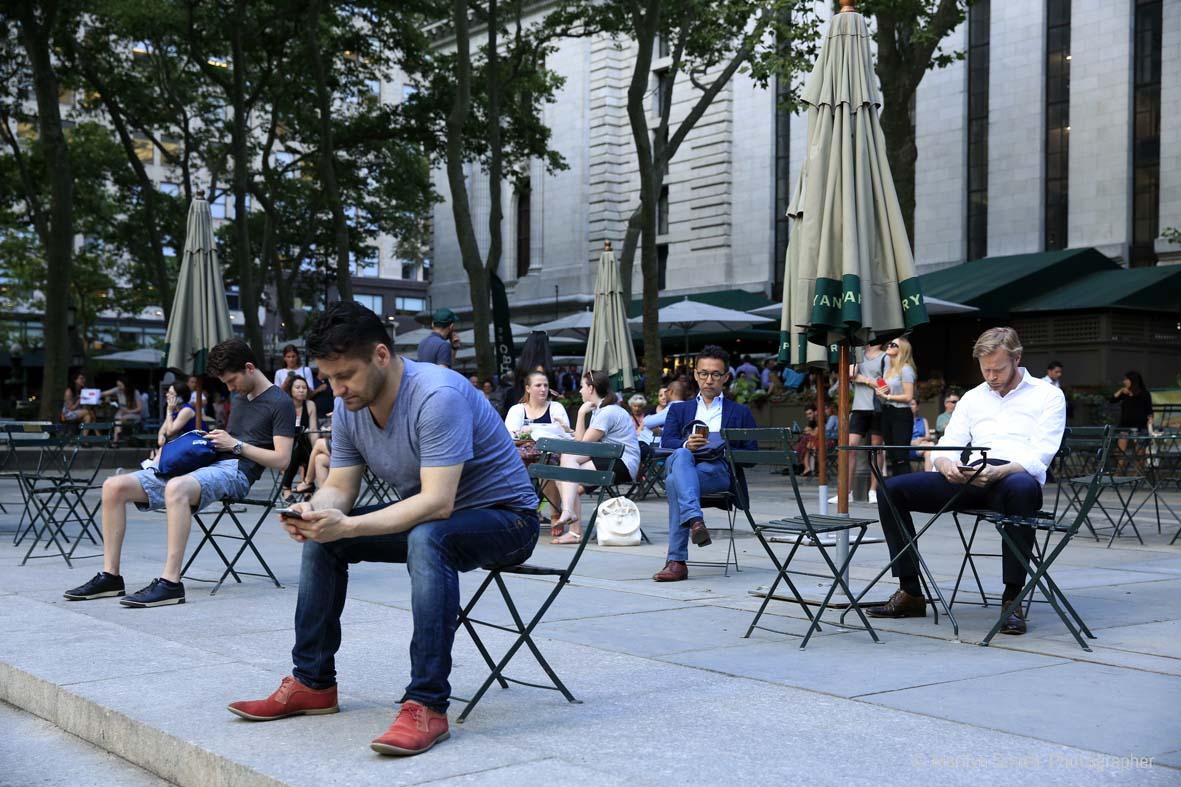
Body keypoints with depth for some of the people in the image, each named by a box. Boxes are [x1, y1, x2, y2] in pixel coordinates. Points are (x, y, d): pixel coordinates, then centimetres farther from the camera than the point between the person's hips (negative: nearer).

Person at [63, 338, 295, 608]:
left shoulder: (279, 403, -3)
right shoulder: (239, 397, 24)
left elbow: (281, 459, -11)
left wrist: (236, 445, -10)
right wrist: (216, 439, 8)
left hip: (235, 470, -9)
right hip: (205, 464, 9)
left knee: (177, 488, -42)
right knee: (114, 486, -4)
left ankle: (170, 583, -41)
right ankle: (110, 576, -5)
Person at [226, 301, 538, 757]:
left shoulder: (437, 396, -30)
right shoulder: (349, 407, -4)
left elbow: (437, 504, -36)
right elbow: (339, 487, -1)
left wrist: (346, 526, -42)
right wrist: (314, 512, -25)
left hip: (504, 515, -8)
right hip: (426, 517, 9)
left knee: (427, 538, -39)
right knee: (321, 537, 1)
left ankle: (427, 706, -36)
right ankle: (312, 684, 9)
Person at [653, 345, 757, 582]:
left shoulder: (740, 412, 25)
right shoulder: (679, 409, 29)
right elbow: (666, 442, 10)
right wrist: (686, 444, -13)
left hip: (719, 472, -2)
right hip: (684, 464, 2)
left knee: (675, 480, -36)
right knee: (680, 455, -38)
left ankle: (677, 561, -44)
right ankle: (695, 520, -58)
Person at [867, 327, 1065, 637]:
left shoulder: (1048, 396, 9)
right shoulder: (972, 398, 24)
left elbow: (1040, 455, -5)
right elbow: (946, 447, 15)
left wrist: (999, 471, -25)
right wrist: (947, 464, -12)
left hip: (1016, 476, -5)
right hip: (968, 480, 5)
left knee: (1021, 487, -43)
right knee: (892, 489, -15)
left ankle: (1012, 600, -34)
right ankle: (910, 592, -11)